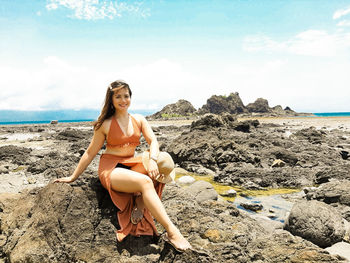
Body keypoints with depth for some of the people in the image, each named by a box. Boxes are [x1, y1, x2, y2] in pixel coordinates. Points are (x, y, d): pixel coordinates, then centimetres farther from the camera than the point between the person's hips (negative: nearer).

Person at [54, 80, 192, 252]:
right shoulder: (105, 125, 0)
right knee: (145, 182, -34)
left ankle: (139, 204, -19)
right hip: (110, 169, -4)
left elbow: (153, 141, -3)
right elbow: (90, 153, 6)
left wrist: (152, 160, -24)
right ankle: (171, 232, -34)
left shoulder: (139, 120, 9)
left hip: (131, 166, 5)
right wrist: (73, 177, 8)